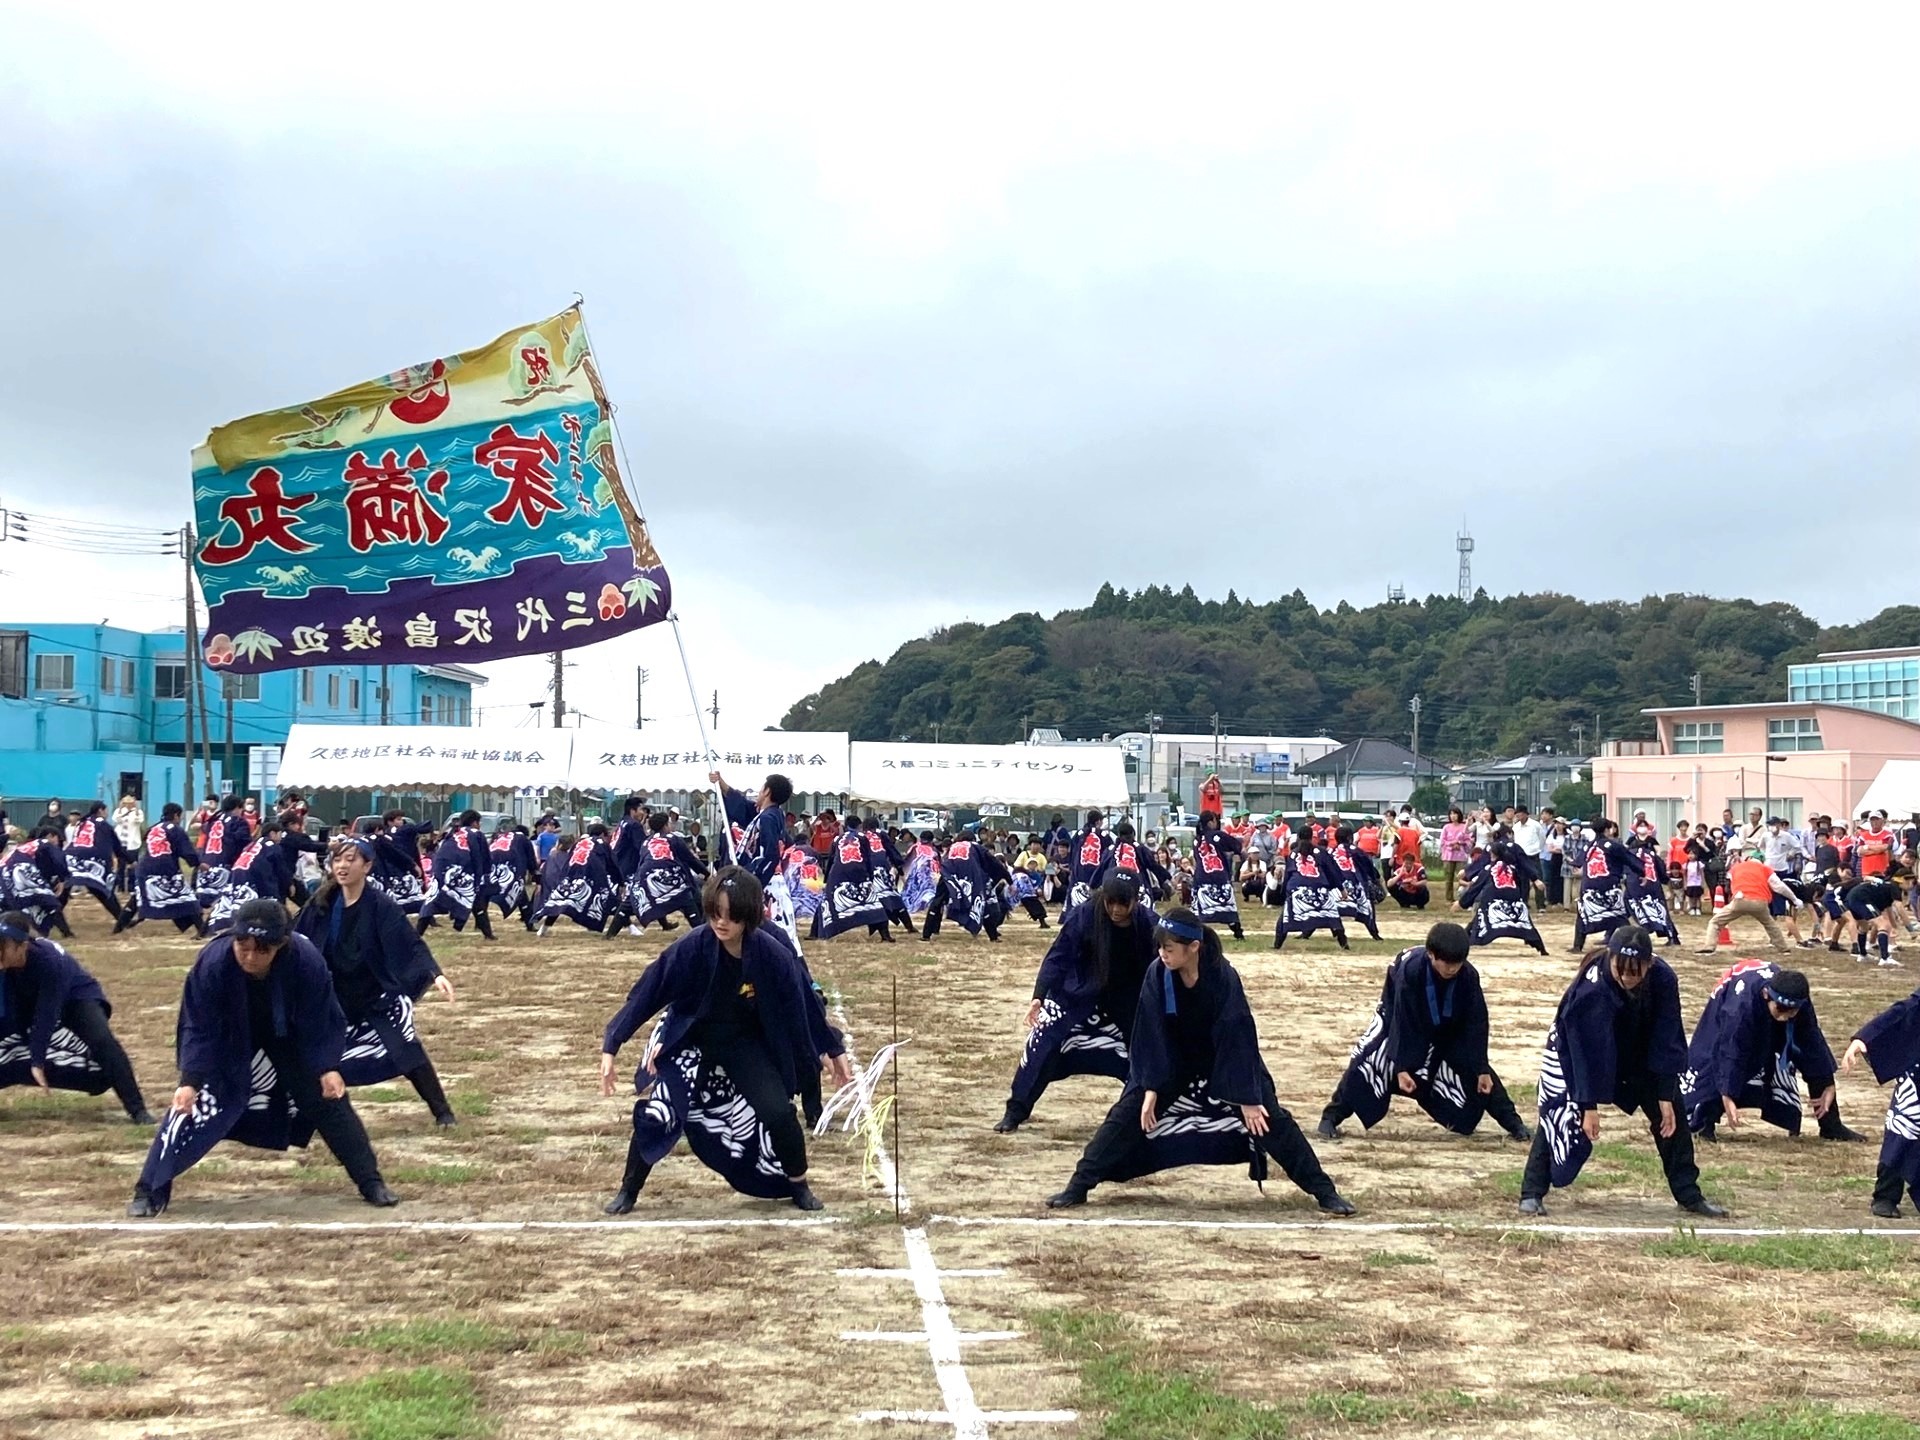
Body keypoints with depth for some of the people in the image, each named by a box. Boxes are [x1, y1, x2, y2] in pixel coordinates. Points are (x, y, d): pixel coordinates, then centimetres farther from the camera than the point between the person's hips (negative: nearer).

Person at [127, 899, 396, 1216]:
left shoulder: (306, 959, -35)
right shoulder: (213, 962, -36)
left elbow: (323, 1020, -19)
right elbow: (198, 1029, -26)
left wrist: (328, 1067, -24)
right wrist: (190, 1080, -34)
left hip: (288, 1034, 1)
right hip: (229, 1037, -1)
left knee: (329, 1098, -1)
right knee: (191, 1103, -13)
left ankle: (371, 1182, 12)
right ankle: (150, 1190, 0)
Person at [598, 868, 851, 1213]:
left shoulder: (772, 955, -23)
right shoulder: (691, 948, -27)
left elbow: (804, 1003, -8)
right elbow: (646, 994, -20)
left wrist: (833, 1050, 2)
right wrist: (611, 1047, -22)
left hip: (746, 1043, 1)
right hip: (690, 1039, -1)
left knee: (779, 1113, -9)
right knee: (656, 1113, -15)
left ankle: (798, 1185, 19)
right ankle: (628, 1191, 9)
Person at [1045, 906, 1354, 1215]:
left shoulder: (1223, 977, -28)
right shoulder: (1157, 974, -21)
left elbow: (1237, 1038, -25)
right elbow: (1150, 1034, -15)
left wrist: (1247, 1099, -23)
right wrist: (1151, 1088, -19)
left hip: (1225, 1063, -2)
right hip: (1171, 1064, 2)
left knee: (1269, 1118, -8)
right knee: (1127, 1114, -7)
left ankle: (1324, 1191, 2)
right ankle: (1078, 1187, 0)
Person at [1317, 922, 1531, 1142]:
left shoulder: (1468, 976, -30)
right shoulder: (1410, 969, -38)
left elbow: (1477, 1024, -20)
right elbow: (1403, 1023, -33)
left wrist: (1481, 1069, -19)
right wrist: (1401, 1067, -34)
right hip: (1401, 1016, -3)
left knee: (1475, 1067, -5)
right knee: (1369, 1061, -21)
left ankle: (1512, 1122, 12)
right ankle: (1331, 1117, -11)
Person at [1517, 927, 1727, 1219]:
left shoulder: (1663, 979, -28)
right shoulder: (1591, 987, -38)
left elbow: (1667, 1041, -19)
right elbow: (1588, 1050, -32)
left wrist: (1665, 1096, -18)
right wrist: (1590, 1105, -29)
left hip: (1638, 1050, 4)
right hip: (1580, 1046, -4)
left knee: (1671, 1112, 1)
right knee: (1559, 1115, -15)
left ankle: (1689, 1195, 13)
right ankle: (1532, 1193, -7)